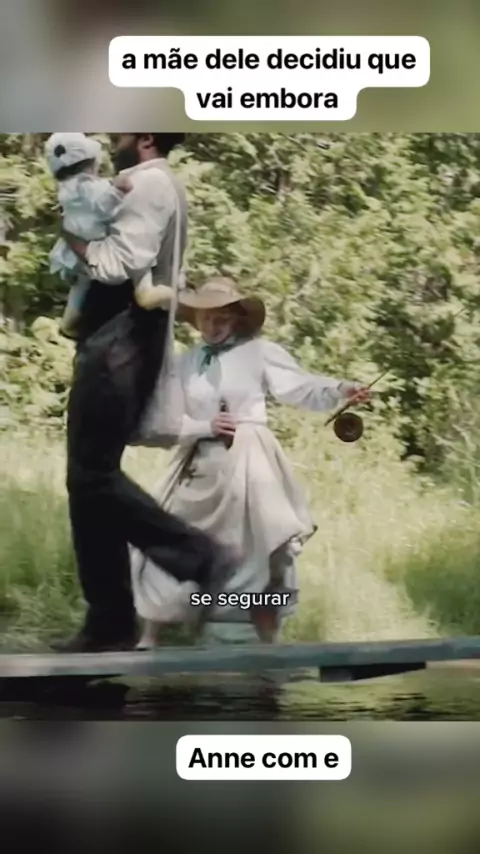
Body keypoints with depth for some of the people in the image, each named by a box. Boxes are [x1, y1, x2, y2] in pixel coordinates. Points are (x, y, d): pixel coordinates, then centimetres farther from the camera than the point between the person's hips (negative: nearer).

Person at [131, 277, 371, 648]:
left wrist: (340, 390, -24)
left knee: (260, 553, 0)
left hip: (247, 465, -3)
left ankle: (268, 643, 10)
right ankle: (149, 639, 15)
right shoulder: (187, 361, 8)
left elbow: (302, 388, -8)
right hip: (200, 465, 3)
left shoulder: (259, 352, -2)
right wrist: (205, 426, -11)